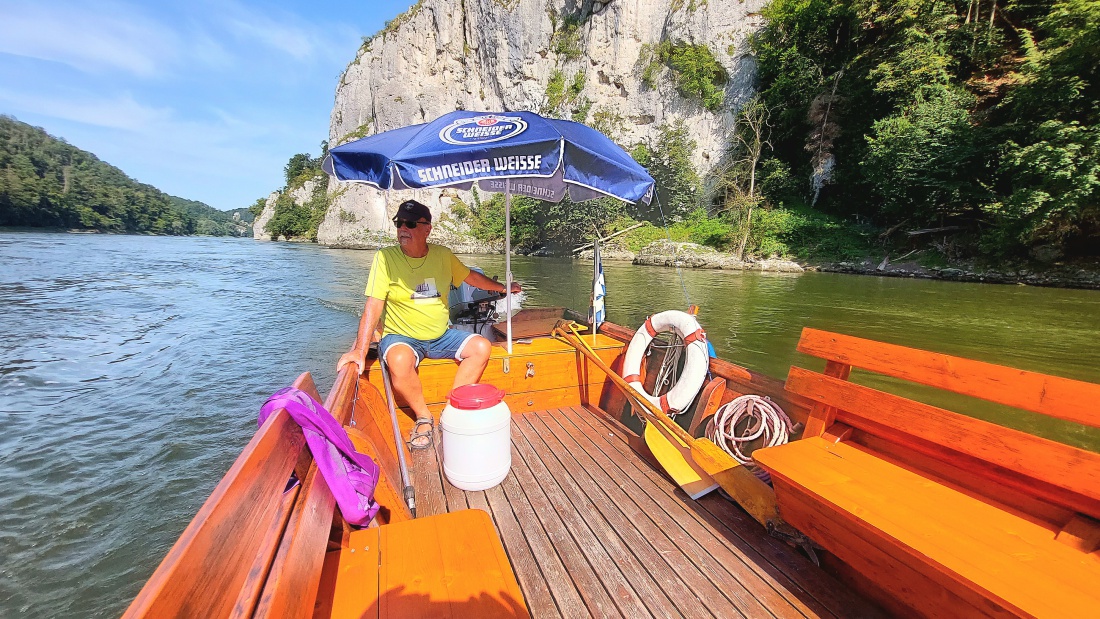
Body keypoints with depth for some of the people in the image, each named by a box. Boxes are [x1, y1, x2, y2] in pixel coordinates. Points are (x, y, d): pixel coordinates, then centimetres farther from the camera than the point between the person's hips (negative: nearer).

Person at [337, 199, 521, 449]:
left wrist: (503, 287, 22)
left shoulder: (443, 255, 0)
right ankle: (424, 418, -7)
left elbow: (470, 277, 17)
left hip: (441, 336, 4)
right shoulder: (385, 257, -11)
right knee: (400, 361, -35)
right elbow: (374, 306, -17)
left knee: (482, 347, -16)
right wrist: (359, 351, -24)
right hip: (401, 337, -3)